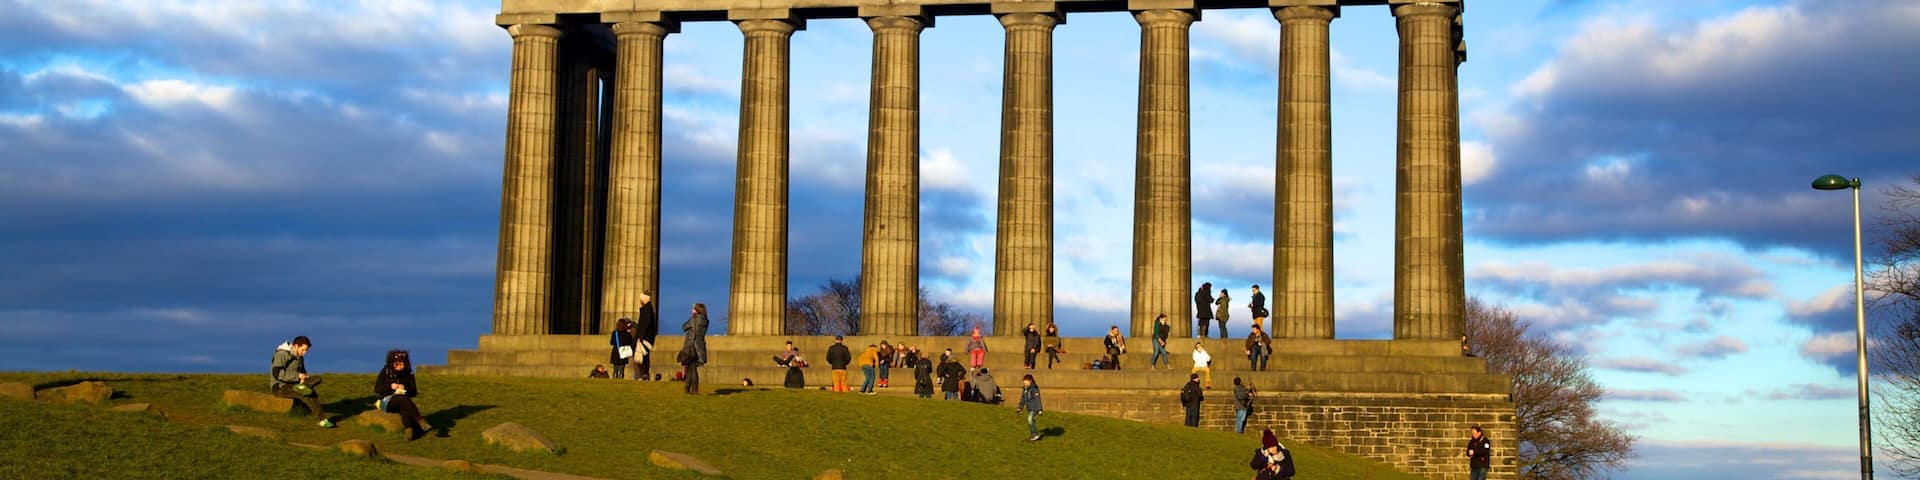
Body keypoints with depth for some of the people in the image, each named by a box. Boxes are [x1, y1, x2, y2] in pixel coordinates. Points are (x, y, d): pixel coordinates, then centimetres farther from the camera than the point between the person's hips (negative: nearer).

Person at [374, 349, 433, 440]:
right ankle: (422, 423, -46)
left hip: (403, 402, 2)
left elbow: (414, 392, 5)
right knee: (404, 399, -35)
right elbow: (377, 389, -2)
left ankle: (409, 431, -59)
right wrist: (390, 387, -18)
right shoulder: (385, 372, 0)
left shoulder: (408, 374, 5)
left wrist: (405, 388, -16)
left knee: (404, 407, -37)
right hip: (387, 401, -2)